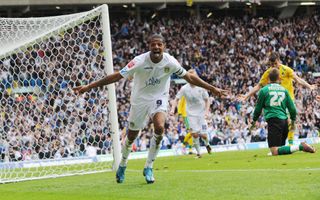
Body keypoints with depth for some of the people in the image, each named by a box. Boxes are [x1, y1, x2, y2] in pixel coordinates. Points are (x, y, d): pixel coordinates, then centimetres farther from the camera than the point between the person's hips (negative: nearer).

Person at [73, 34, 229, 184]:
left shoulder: (170, 62, -17)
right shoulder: (140, 61, -23)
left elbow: (189, 77, -4)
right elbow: (116, 76, -22)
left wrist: (213, 89, -2)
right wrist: (88, 87, -26)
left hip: (159, 99, 0)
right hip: (140, 99, 0)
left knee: (159, 127, -26)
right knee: (131, 136, 7)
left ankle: (148, 167, -10)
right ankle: (122, 166, 38)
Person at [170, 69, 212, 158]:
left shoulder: (201, 87, -7)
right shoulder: (184, 88, -8)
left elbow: (207, 100, 3)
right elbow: (176, 99, -1)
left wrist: (206, 111, -11)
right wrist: (173, 109, -17)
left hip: (201, 113, 0)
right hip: (191, 114, 0)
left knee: (203, 135, -3)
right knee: (195, 134, -13)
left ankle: (207, 144, 32)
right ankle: (198, 153, 3)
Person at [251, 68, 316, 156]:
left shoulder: (264, 90, 2)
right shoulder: (284, 90, 13)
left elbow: (258, 108, 10)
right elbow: (292, 108, 13)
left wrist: (254, 121, 26)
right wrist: (293, 121, 27)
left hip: (273, 120, -6)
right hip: (284, 121, 6)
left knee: (275, 151, -14)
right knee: (280, 147, 18)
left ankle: (300, 147, -28)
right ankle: (301, 146, -4)